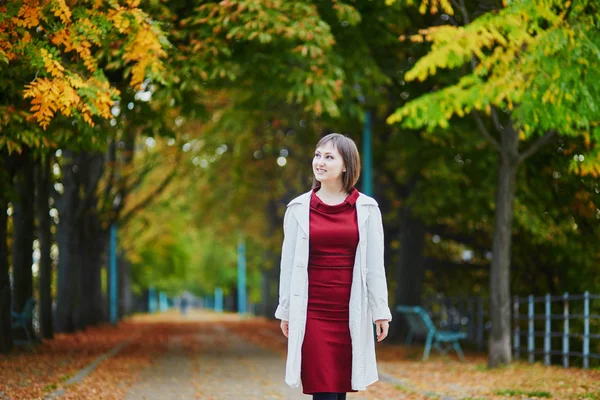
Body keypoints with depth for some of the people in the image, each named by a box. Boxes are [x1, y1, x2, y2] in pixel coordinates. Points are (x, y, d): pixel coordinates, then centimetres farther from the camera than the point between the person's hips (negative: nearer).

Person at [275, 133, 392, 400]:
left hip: (351, 311, 1)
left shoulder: (366, 208, 3)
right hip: (312, 310, -1)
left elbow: (375, 264, 3)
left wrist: (381, 311, 1)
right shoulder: (299, 208, 3)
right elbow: (289, 263, 6)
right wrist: (285, 311, 6)